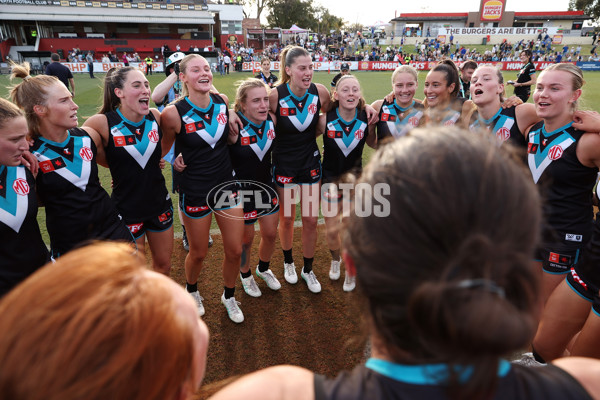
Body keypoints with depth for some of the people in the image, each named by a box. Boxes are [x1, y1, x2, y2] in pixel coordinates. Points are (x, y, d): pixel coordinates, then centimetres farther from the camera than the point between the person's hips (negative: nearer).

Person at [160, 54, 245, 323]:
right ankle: (191, 291, 47)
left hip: (227, 184, 4)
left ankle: (229, 296, 37)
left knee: (235, 250, 8)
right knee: (199, 253, 14)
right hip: (195, 192, -3)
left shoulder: (223, 101, -4)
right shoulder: (174, 113, -17)